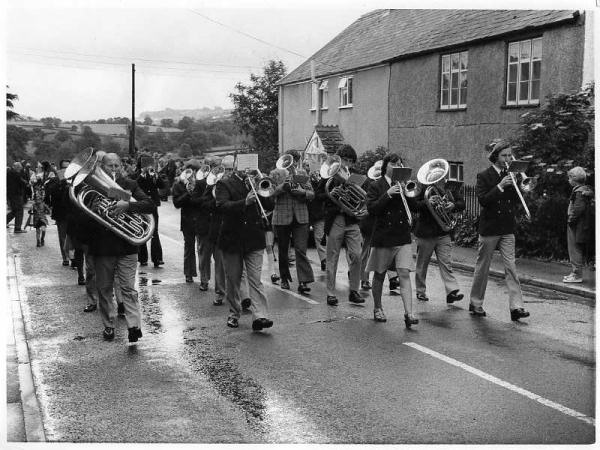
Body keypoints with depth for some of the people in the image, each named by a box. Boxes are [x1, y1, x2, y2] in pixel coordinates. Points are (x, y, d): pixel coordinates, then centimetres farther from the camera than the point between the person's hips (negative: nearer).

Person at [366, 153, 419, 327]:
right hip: (382, 237, -1)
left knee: (404, 274, -9)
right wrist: (388, 194, -21)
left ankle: (409, 313, -12)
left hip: (403, 237, 2)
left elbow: (415, 207, 3)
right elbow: (371, 209, -13)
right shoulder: (376, 186, 0)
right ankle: (377, 308, 29)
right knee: (379, 275, 11)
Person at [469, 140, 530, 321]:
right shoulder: (484, 176, -5)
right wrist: (500, 186, -23)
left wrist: (515, 184, -9)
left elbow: (517, 200, 6)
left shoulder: (511, 175, 9)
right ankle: (475, 303, 21)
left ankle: (516, 306, -7)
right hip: (489, 228, -4)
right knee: (482, 267, 7)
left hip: (507, 228, 4)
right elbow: (482, 200, -16)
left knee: (511, 266, -4)